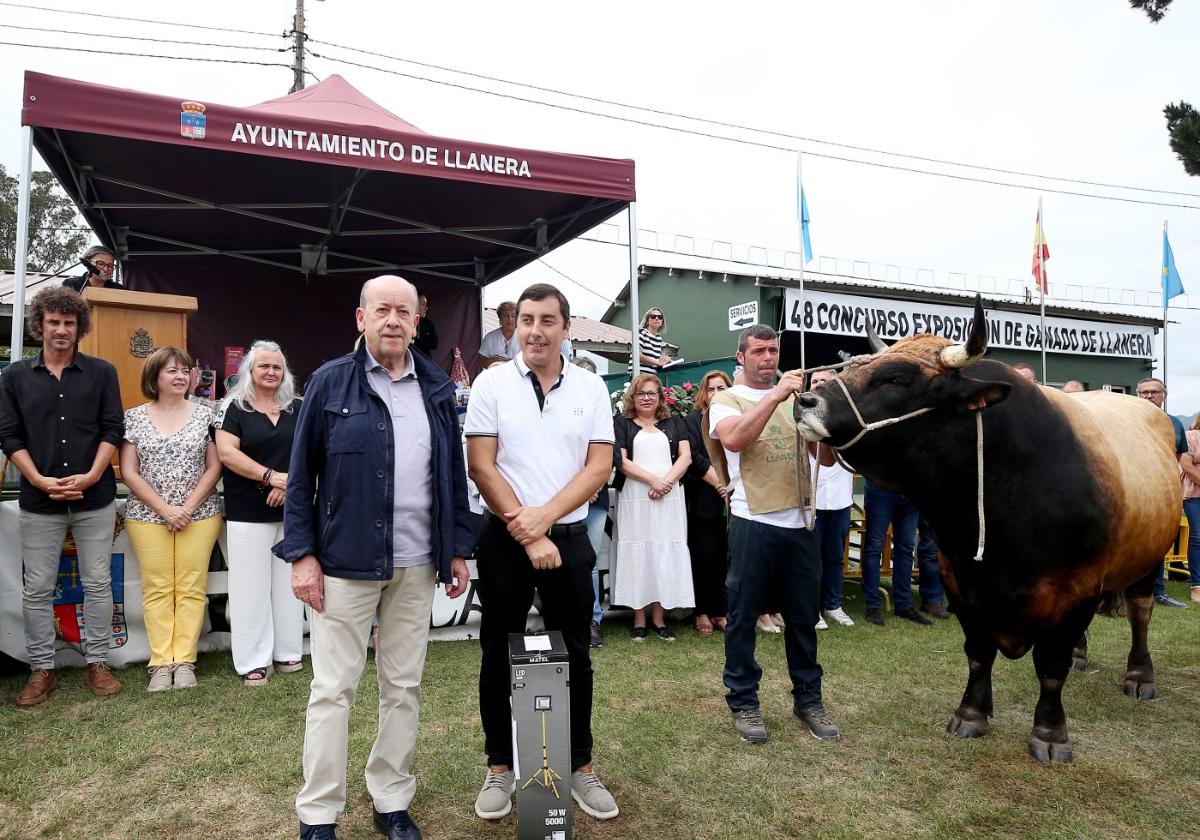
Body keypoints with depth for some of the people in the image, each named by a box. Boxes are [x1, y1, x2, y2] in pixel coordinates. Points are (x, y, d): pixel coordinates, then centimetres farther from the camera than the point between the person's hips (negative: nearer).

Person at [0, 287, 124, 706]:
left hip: (95, 500, -1)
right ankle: (42, 670, 20)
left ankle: (97, 663, 19)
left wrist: (91, 476, -13)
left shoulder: (102, 373, 2)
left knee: (98, 583, 6)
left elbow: (113, 430, -1)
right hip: (39, 502, 1)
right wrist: (40, 480, -11)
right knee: (37, 588, 7)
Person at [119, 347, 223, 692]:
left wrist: (188, 507, -8)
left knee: (192, 588, -1)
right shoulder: (134, 417, 4)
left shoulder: (205, 414, 4)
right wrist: (164, 508, -9)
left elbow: (214, 467, 2)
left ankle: (184, 661, 6)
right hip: (148, 516, 0)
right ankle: (161, 663, 8)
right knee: (156, 588, 1)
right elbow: (129, 472, 0)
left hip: (199, 516, 0)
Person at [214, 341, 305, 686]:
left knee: (288, 582, 9)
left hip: (292, 511, 3)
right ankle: (253, 661, 9)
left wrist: (290, 482, -11)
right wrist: (270, 476, -17)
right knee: (251, 585, 1)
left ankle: (287, 652, 19)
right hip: (248, 513, -3)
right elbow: (227, 452, -9)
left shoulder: (297, 408, 10)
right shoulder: (234, 407, 1)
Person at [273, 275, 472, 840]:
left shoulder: (437, 389, 6)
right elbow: (300, 474, -3)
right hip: (344, 561, -3)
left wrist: (457, 549, 8)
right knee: (333, 689, 5)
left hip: (417, 565, 4)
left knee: (404, 687, 12)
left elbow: (453, 474, 10)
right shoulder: (330, 382, -3)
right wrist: (301, 554, -8)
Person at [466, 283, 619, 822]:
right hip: (503, 538, -1)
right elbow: (481, 466, -7)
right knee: (499, 655, 9)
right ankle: (500, 767, 26)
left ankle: (580, 767, 25)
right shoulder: (492, 383, -3)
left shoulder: (591, 388, 2)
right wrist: (526, 533, -12)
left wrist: (545, 516, -14)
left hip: (569, 537, 2)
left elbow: (600, 465, -2)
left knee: (575, 656, 10)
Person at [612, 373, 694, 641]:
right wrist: (653, 479, -14)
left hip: (669, 498, 2)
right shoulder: (622, 424, 7)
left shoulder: (673, 423, 15)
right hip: (634, 499, -2)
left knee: (665, 553, 1)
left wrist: (667, 481, -11)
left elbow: (685, 456, 5)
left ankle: (659, 618, 8)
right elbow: (621, 461, -3)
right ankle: (639, 619, 5)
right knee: (637, 553, -1)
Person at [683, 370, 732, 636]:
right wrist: (720, 483, -12)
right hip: (703, 501, -3)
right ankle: (702, 612, 11)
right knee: (704, 557, 0)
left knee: (725, 558, 3)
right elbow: (696, 458, -6)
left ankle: (720, 610, 14)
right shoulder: (693, 421, 3)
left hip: (730, 501, 3)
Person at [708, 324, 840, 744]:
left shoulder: (795, 399, 14)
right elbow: (734, 439, -20)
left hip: (800, 522, 4)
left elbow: (826, 458, 8)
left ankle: (808, 700, 26)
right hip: (753, 523, -4)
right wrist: (774, 395, -21)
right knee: (742, 616, 4)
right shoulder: (727, 399, 3)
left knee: (803, 616, 12)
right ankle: (744, 703, 17)